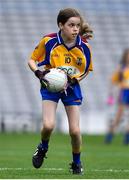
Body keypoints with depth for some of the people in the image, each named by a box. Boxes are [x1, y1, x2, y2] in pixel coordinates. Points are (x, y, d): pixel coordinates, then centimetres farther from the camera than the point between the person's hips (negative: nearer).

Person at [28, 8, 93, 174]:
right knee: (48, 125, -19)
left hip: (71, 87, 1)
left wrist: (75, 79, -11)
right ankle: (43, 148, 15)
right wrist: (38, 72, -23)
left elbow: (87, 69, 6)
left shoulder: (84, 46, -12)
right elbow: (32, 60, -4)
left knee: (75, 131, -3)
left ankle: (77, 163, 22)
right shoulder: (48, 41, -18)